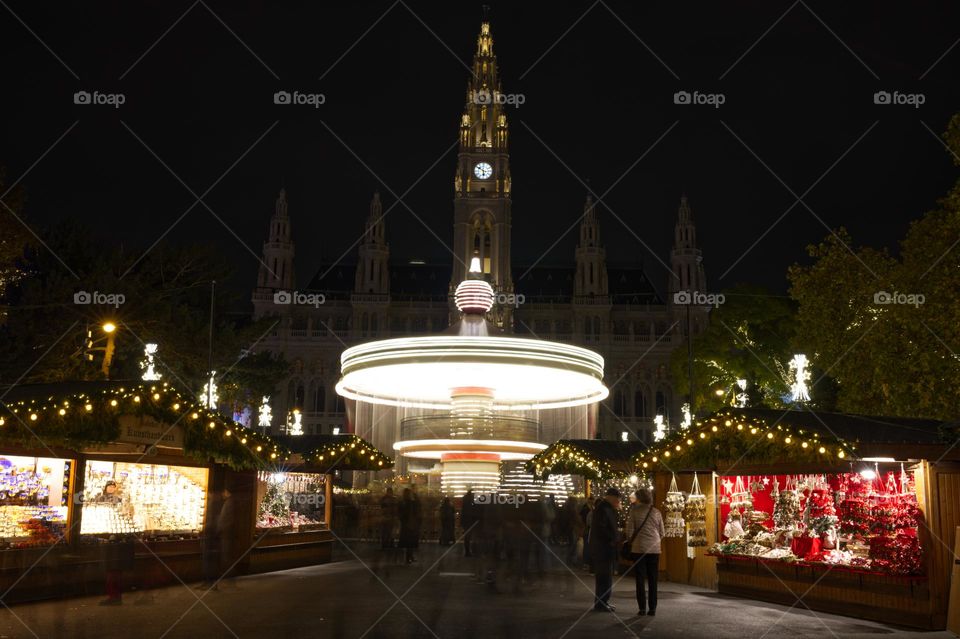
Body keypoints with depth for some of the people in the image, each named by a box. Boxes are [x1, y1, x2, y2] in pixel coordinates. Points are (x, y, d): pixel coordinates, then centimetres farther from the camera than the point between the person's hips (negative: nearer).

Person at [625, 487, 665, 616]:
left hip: (638, 549, -2)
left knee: (640, 580, 4)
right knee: (652, 580, 8)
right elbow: (662, 533, 7)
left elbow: (629, 532, -4)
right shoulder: (656, 512, 3)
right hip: (654, 549, 2)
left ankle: (642, 608, 3)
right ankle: (652, 608, 7)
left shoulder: (634, 511, -5)